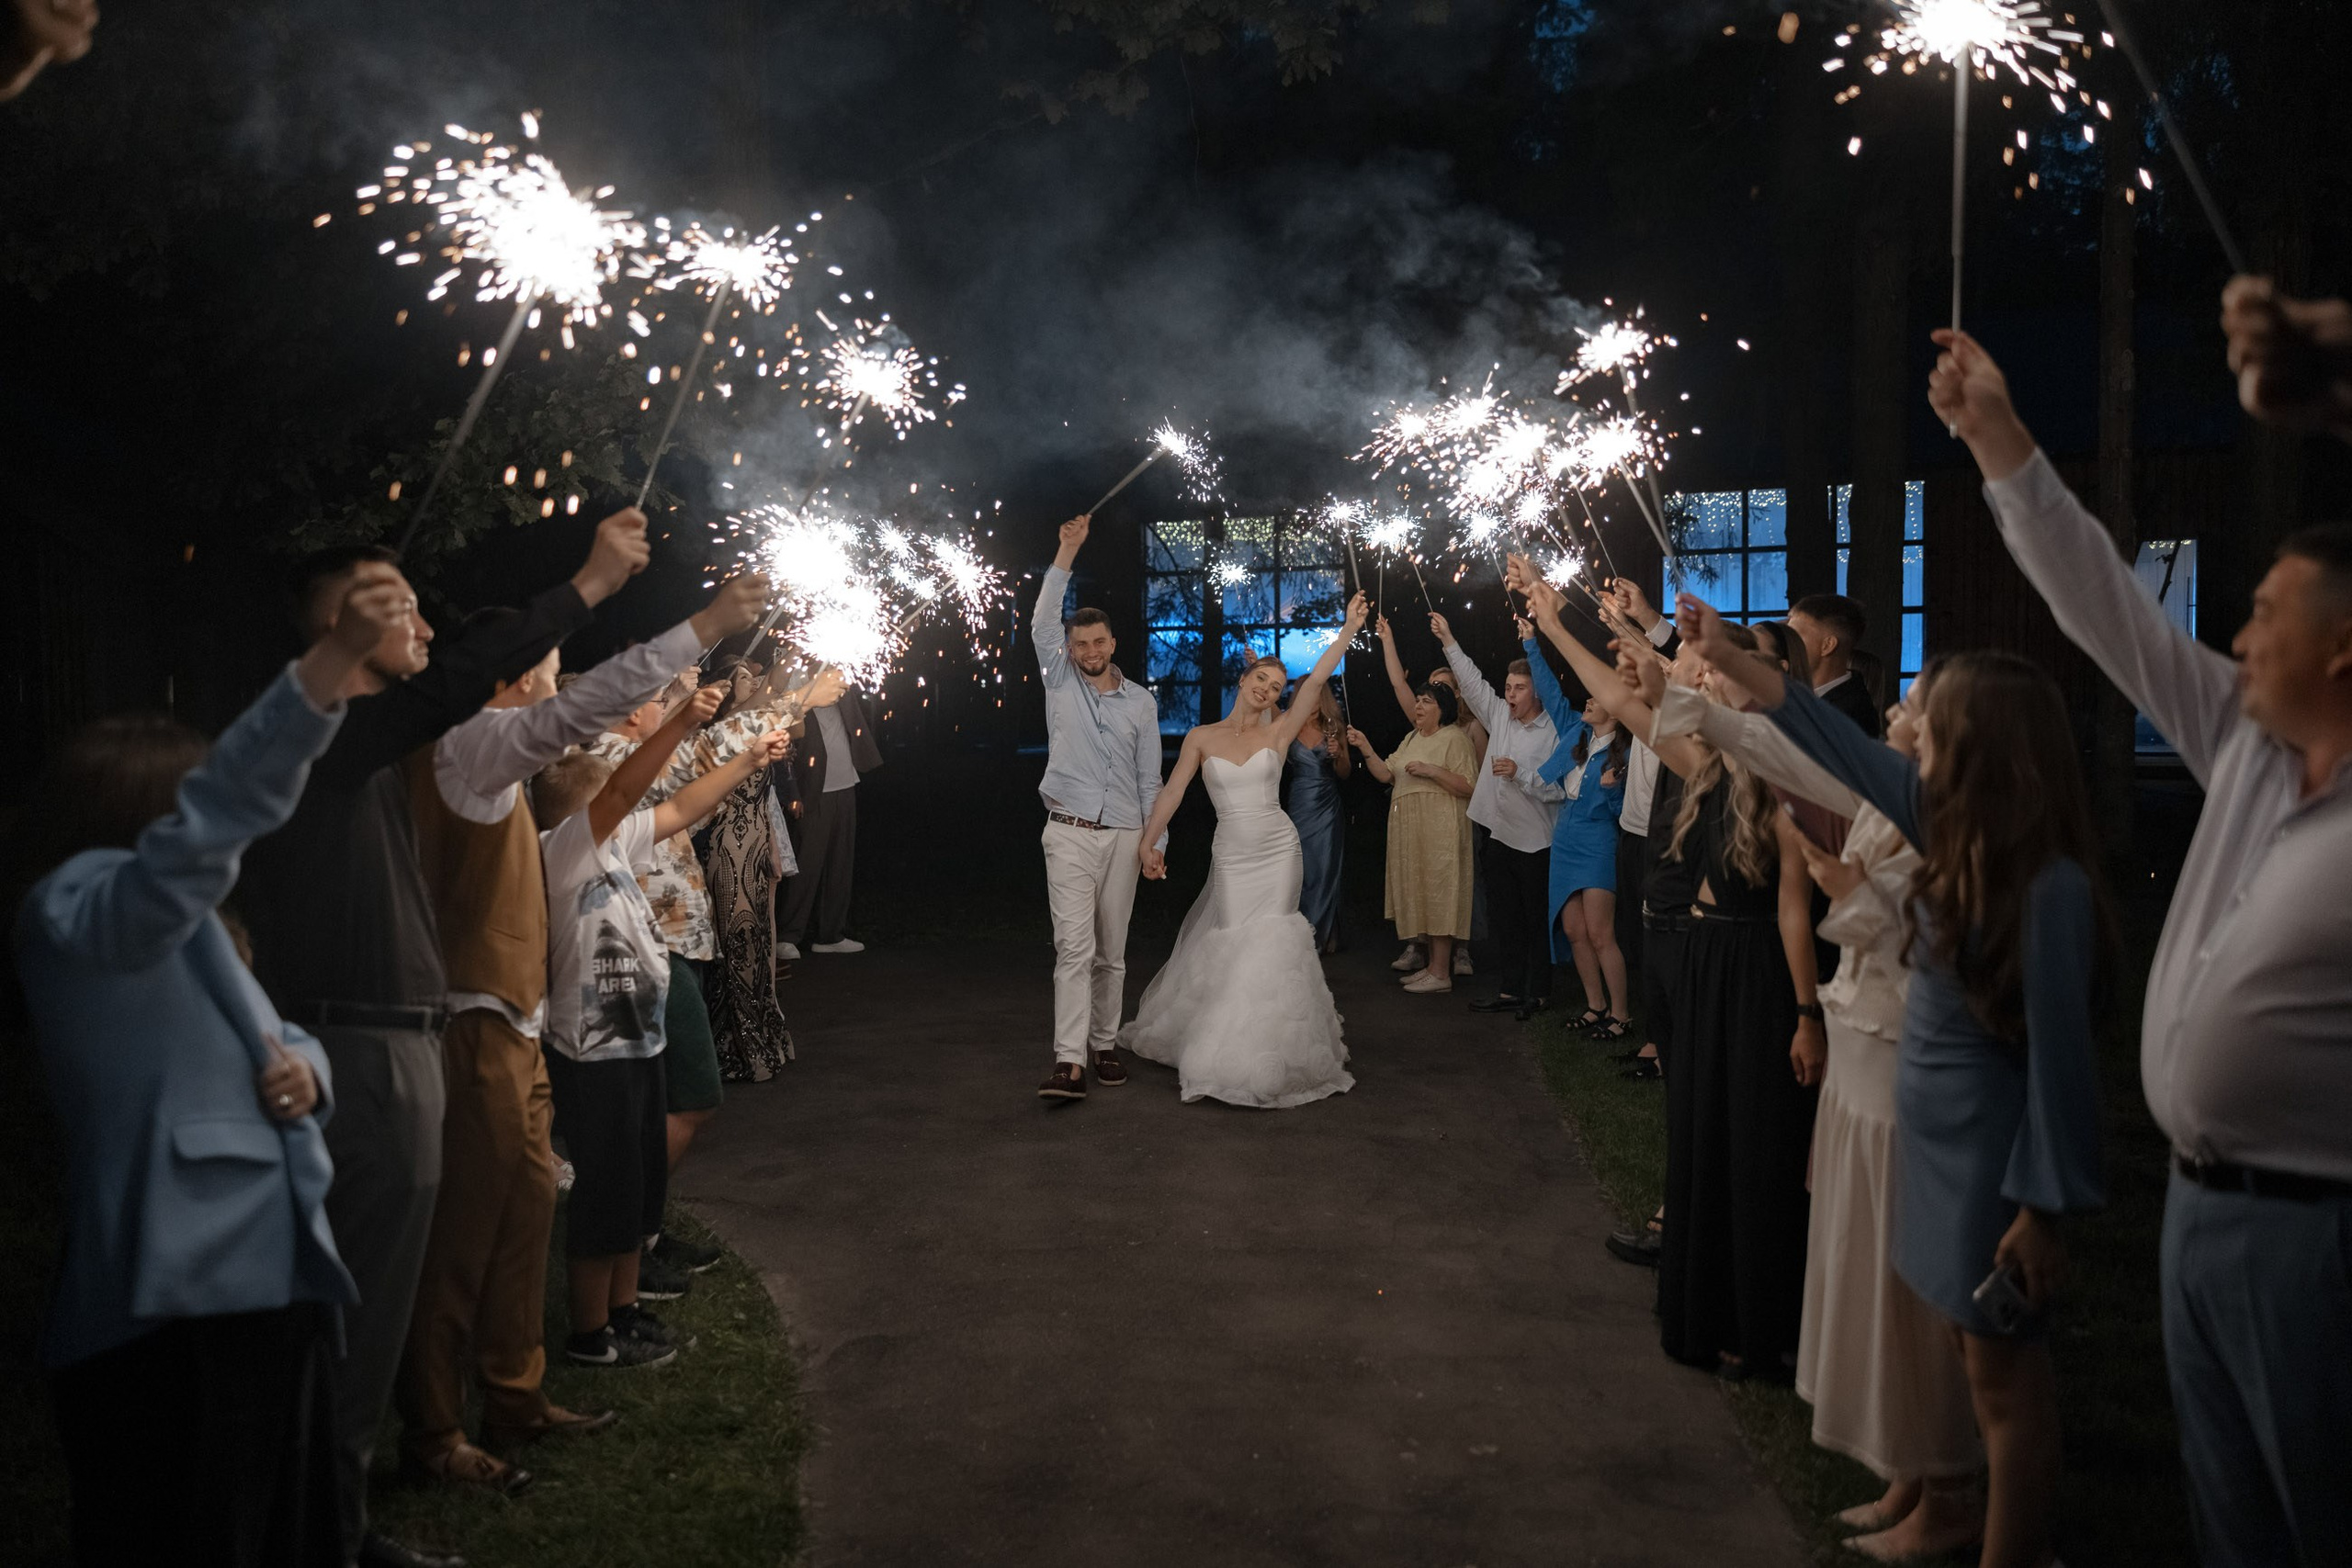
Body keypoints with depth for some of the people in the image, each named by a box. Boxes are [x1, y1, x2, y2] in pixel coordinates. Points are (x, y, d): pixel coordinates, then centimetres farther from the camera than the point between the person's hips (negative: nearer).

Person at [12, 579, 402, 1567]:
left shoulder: (181, 933, 22)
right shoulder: (73, 908, -8)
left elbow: (271, 1039, 25)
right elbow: (208, 823, -27)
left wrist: (304, 1066, -1)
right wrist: (325, 671, -37)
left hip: (268, 1288, 9)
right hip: (176, 1308, -9)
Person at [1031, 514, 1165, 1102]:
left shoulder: (1141, 702, 8)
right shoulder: (1060, 685, 5)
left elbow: (1150, 777, 9)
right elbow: (1043, 623, -9)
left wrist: (1155, 841, 4)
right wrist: (1068, 551, -15)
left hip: (1124, 836, 2)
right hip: (1070, 833, -2)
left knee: (1112, 951, 9)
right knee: (1074, 947, -12)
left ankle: (1104, 1045, 21)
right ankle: (1070, 1063, -17)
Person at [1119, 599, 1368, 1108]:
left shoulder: (1278, 733, 2)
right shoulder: (1201, 737, 3)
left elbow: (1315, 681, -7)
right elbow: (1172, 791, 0)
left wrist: (1350, 628, -13)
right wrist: (1148, 842, -7)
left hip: (1278, 850, 0)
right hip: (1230, 855, 0)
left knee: (1267, 949, -1)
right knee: (1229, 948, 0)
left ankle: (1262, 1056, 13)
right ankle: (1221, 1052, 19)